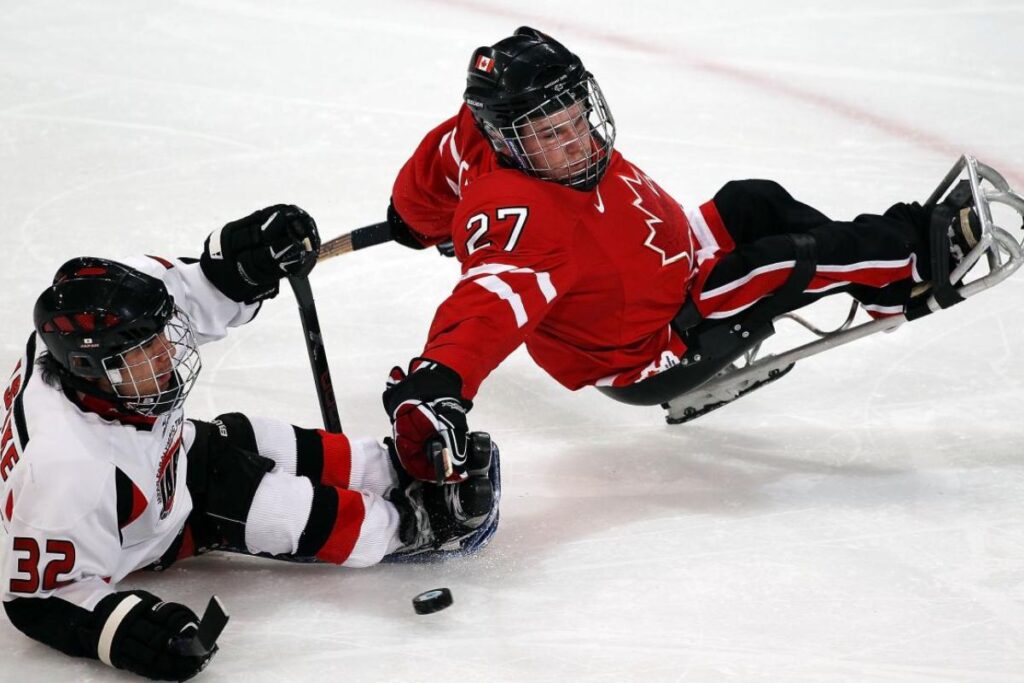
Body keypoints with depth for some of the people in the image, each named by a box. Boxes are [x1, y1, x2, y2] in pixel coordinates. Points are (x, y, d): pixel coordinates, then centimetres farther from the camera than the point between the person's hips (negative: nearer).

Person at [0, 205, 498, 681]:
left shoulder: (101, 318, -29)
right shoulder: (68, 466, -45)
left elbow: (191, 295, -10)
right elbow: (42, 596, -35)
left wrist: (245, 261, -27)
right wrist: (119, 627, -47)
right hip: (133, 538, -7)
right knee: (289, 511, -10)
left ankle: (404, 477, 25)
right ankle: (409, 527, 11)